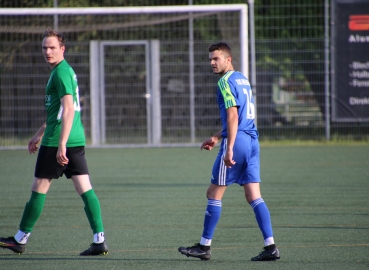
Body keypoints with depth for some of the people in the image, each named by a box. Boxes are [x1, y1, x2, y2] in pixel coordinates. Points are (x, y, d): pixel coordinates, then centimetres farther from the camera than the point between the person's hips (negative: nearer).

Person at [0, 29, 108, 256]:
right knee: (85, 188, 1)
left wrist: (61, 144, -27)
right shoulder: (65, 70, 19)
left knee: (39, 188, 2)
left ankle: (20, 240, 12)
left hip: (57, 143, -9)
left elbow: (68, 110, -22)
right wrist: (39, 135, 35)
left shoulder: (61, 73, -12)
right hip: (77, 141, 9)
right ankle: (100, 240, -7)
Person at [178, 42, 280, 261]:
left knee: (214, 194, 2)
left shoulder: (226, 82, -9)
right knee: (254, 196, 4)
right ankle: (271, 247, -5)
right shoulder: (243, 79, 19)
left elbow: (233, 116, -18)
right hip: (252, 140, 9)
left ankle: (205, 247, 8)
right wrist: (217, 137, 31)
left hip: (237, 141, -9)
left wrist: (229, 148, -21)